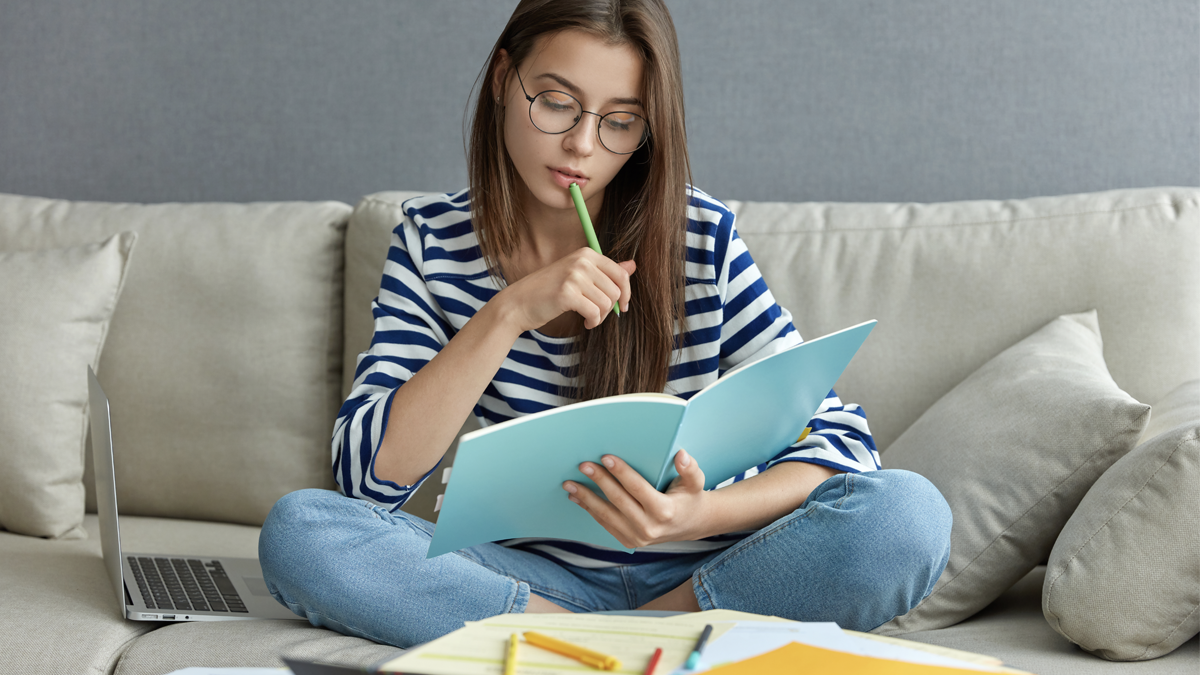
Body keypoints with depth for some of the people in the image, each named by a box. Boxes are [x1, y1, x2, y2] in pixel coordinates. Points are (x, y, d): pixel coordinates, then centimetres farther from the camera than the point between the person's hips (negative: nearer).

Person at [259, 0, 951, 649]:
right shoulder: (433, 238, -2)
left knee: (908, 512, -27)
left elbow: (840, 440, -8)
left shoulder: (704, 241, -6)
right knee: (298, 529, -25)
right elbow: (368, 472, -11)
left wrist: (702, 515, -29)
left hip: (696, 573, 0)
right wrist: (509, 314, -23)